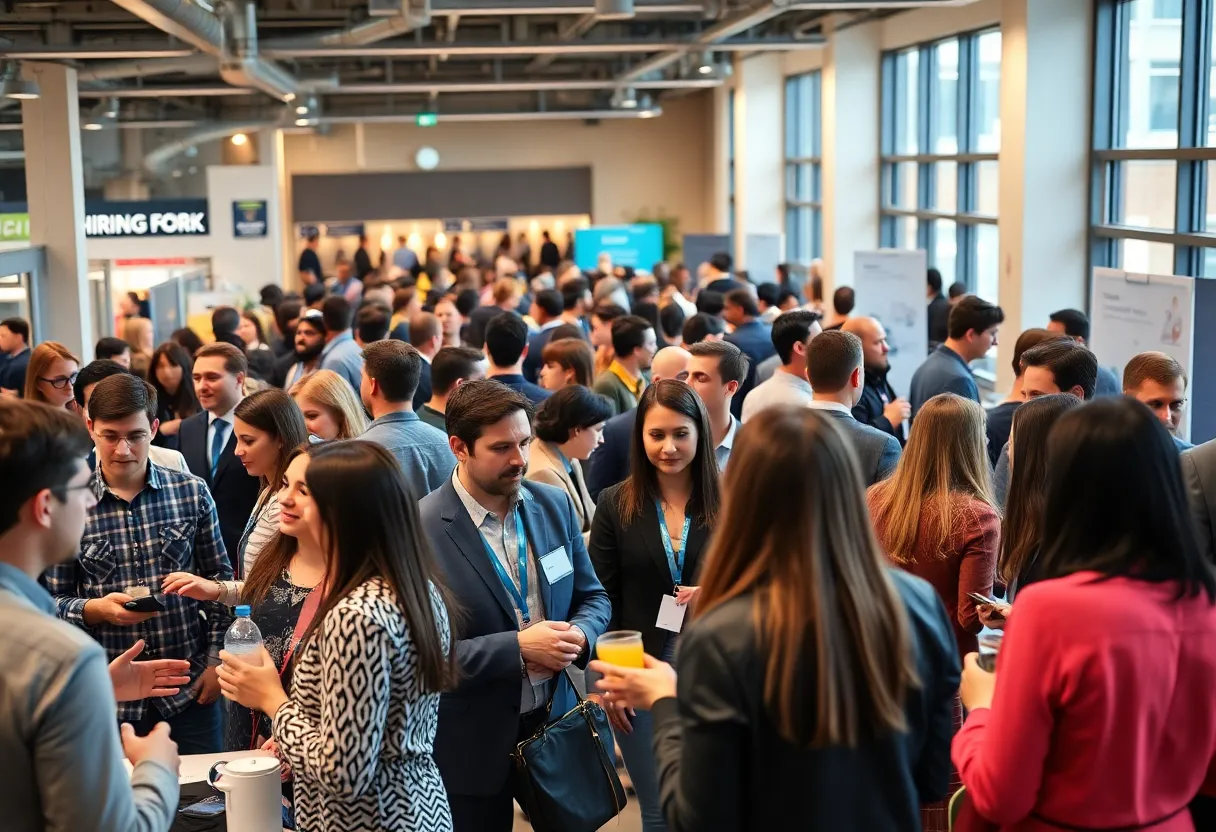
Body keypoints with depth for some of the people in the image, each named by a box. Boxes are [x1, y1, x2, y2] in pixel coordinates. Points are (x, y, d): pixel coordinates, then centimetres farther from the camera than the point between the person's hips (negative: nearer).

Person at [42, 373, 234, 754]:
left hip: (190, 690, 1)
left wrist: (216, 660, 1)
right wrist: (95, 609, -19)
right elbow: (52, 600, 0)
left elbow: (219, 579, 6)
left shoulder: (191, 492, -1)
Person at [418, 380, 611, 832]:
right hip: (473, 747, -4)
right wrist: (518, 648, -25)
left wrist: (580, 635, -13)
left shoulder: (554, 504, 0)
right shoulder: (420, 530, -18)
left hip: (558, 723, 5)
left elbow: (592, 597, 10)